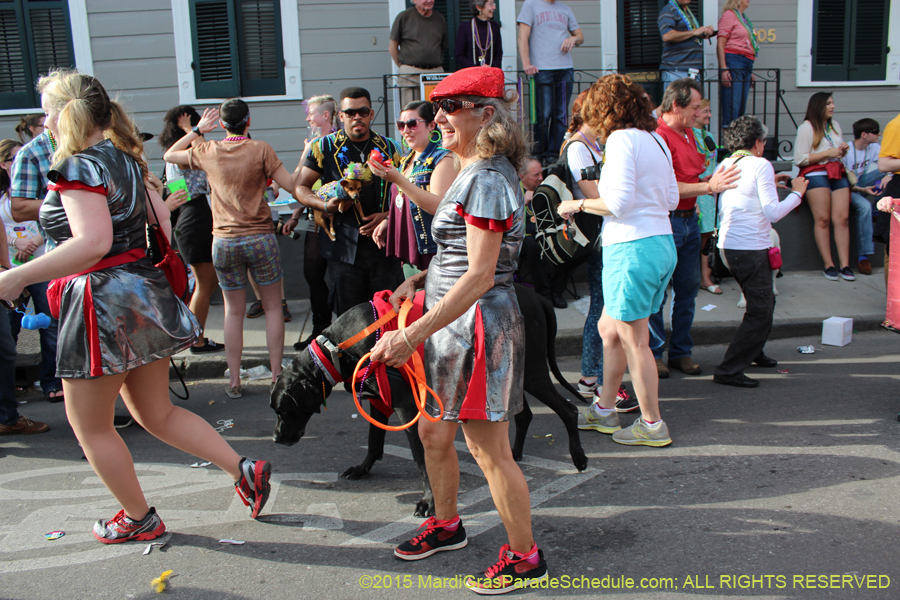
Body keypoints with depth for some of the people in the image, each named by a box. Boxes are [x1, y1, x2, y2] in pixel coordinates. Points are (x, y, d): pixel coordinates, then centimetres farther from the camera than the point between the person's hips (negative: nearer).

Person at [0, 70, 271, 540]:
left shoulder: (79, 167, -16)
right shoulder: (124, 158, 12)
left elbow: (92, 243, -29)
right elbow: (162, 219, 19)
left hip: (104, 300, -9)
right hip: (142, 292, 9)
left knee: (89, 423, 10)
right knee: (156, 414, 18)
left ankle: (139, 518, 23)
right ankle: (244, 470, 14)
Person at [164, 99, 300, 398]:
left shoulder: (208, 152, 2)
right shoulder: (260, 149, -7)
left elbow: (169, 155, 18)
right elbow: (292, 185, -8)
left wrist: (197, 130, 22)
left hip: (224, 241, 2)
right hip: (260, 238, -2)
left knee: (234, 311, 11)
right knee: (273, 307, 9)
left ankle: (234, 380, 14)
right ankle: (277, 375, 11)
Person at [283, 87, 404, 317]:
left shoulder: (389, 148, 11)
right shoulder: (324, 147, 7)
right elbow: (301, 187, 9)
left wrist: (388, 215, -4)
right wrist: (326, 205, -10)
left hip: (385, 245, 1)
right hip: (344, 245, -1)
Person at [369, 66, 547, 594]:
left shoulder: (486, 180, -19)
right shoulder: (475, 173, 13)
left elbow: (479, 276, -25)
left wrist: (413, 335, -26)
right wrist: (419, 279, 11)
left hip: (478, 325, -10)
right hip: (454, 325, 10)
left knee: (490, 452, 3)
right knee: (433, 434, 21)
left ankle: (525, 557, 21)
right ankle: (446, 525, 43)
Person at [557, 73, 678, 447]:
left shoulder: (621, 139, -12)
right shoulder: (656, 139, 14)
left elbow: (618, 202, -20)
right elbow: (671, 198, 17)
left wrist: (579, 204, -4)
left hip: (632, 247, -9)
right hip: (662, 244, 9)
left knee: (633, 340, 2)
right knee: (609, 329, 19)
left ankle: (652, 425, 13)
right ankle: (604, 409, 31)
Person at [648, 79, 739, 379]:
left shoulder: (689, 134, 17)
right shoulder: (658, 137, -14)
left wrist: (715, 180, 10)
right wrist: (709, 187, -22)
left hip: (690, 219, 9)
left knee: (688, 287, 12)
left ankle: (681, 351, 22)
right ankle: (654, 353, 10)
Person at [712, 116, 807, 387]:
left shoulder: (724, 165, 10)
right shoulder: (760, 165, -11)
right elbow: (773, 213, -15)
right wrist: (796, 193, 0)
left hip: (728, 246, 9)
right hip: (751, 249, -9)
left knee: (764, 302, 26)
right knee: (760, 311, -2)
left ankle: (754, 352, 43)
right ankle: (729, 370, -4)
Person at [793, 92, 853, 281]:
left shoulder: (835, 126, 22)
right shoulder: (806, 127, 0)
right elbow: (799, 159, -9)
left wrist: (843, 150, 10)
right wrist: (828, 153, -10)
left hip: (838, 174, 6)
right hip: (816, 174, -6)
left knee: (842, 219, -6)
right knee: (823, 220, -10)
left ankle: (845, 265, -7)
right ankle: (828, 265, -6)